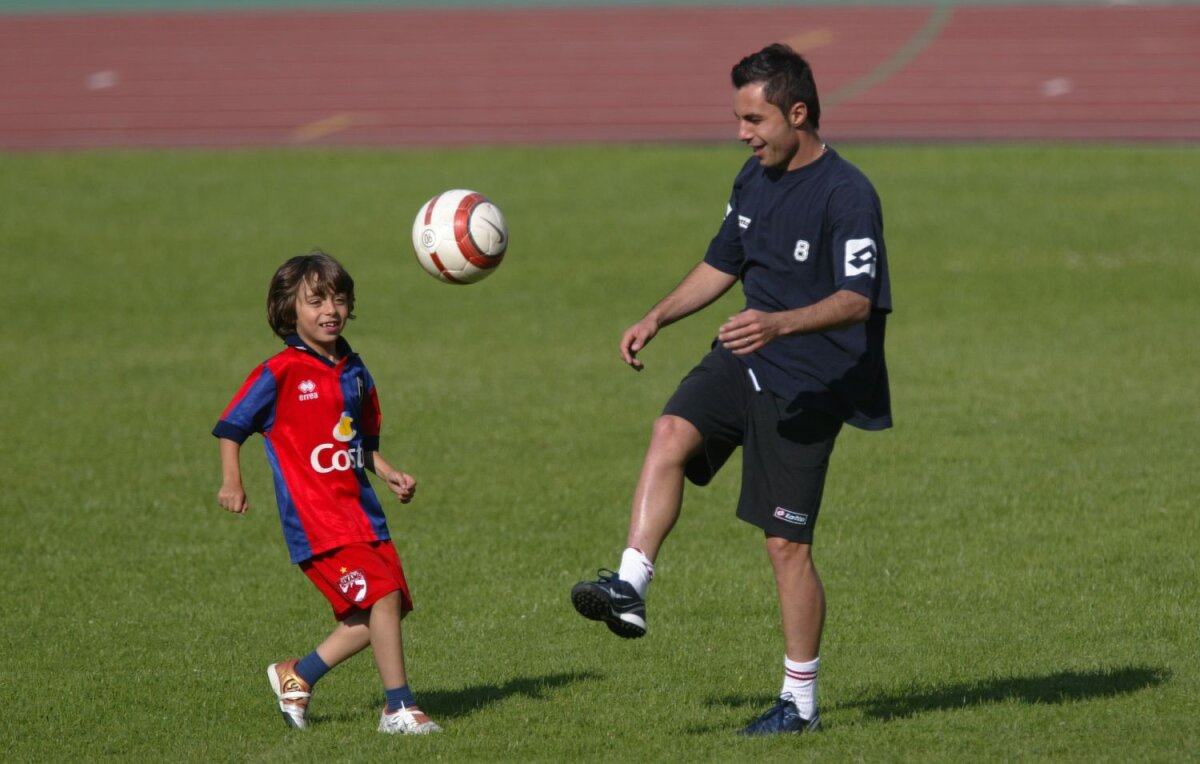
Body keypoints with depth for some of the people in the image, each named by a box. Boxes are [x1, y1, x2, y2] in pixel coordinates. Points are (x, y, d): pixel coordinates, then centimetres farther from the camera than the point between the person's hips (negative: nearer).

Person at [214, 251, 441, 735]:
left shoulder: (354, 373, 13)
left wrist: (390, 475, 7)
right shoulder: (280, 374, -7)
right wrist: (231, 482, -11)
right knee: (381, 595, -18)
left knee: (388, 606, 4)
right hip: (315, 515, -7)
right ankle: (399, 709, -11)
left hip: (361, 509, 7)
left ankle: (298, 675, 19)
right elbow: (231, 427, 0)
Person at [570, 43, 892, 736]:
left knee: (787, 544, -3)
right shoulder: (755, 179, 9)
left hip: (809, 386, -7)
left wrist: (781, 324, -40)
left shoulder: (848, 196, -17)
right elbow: (721, 267, 21)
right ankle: (630, 588, -30)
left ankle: (801, 703, 8)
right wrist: (657, 319, 8)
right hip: (745, 361, 7)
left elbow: (856, 301, -24)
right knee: (671, 434, -23)